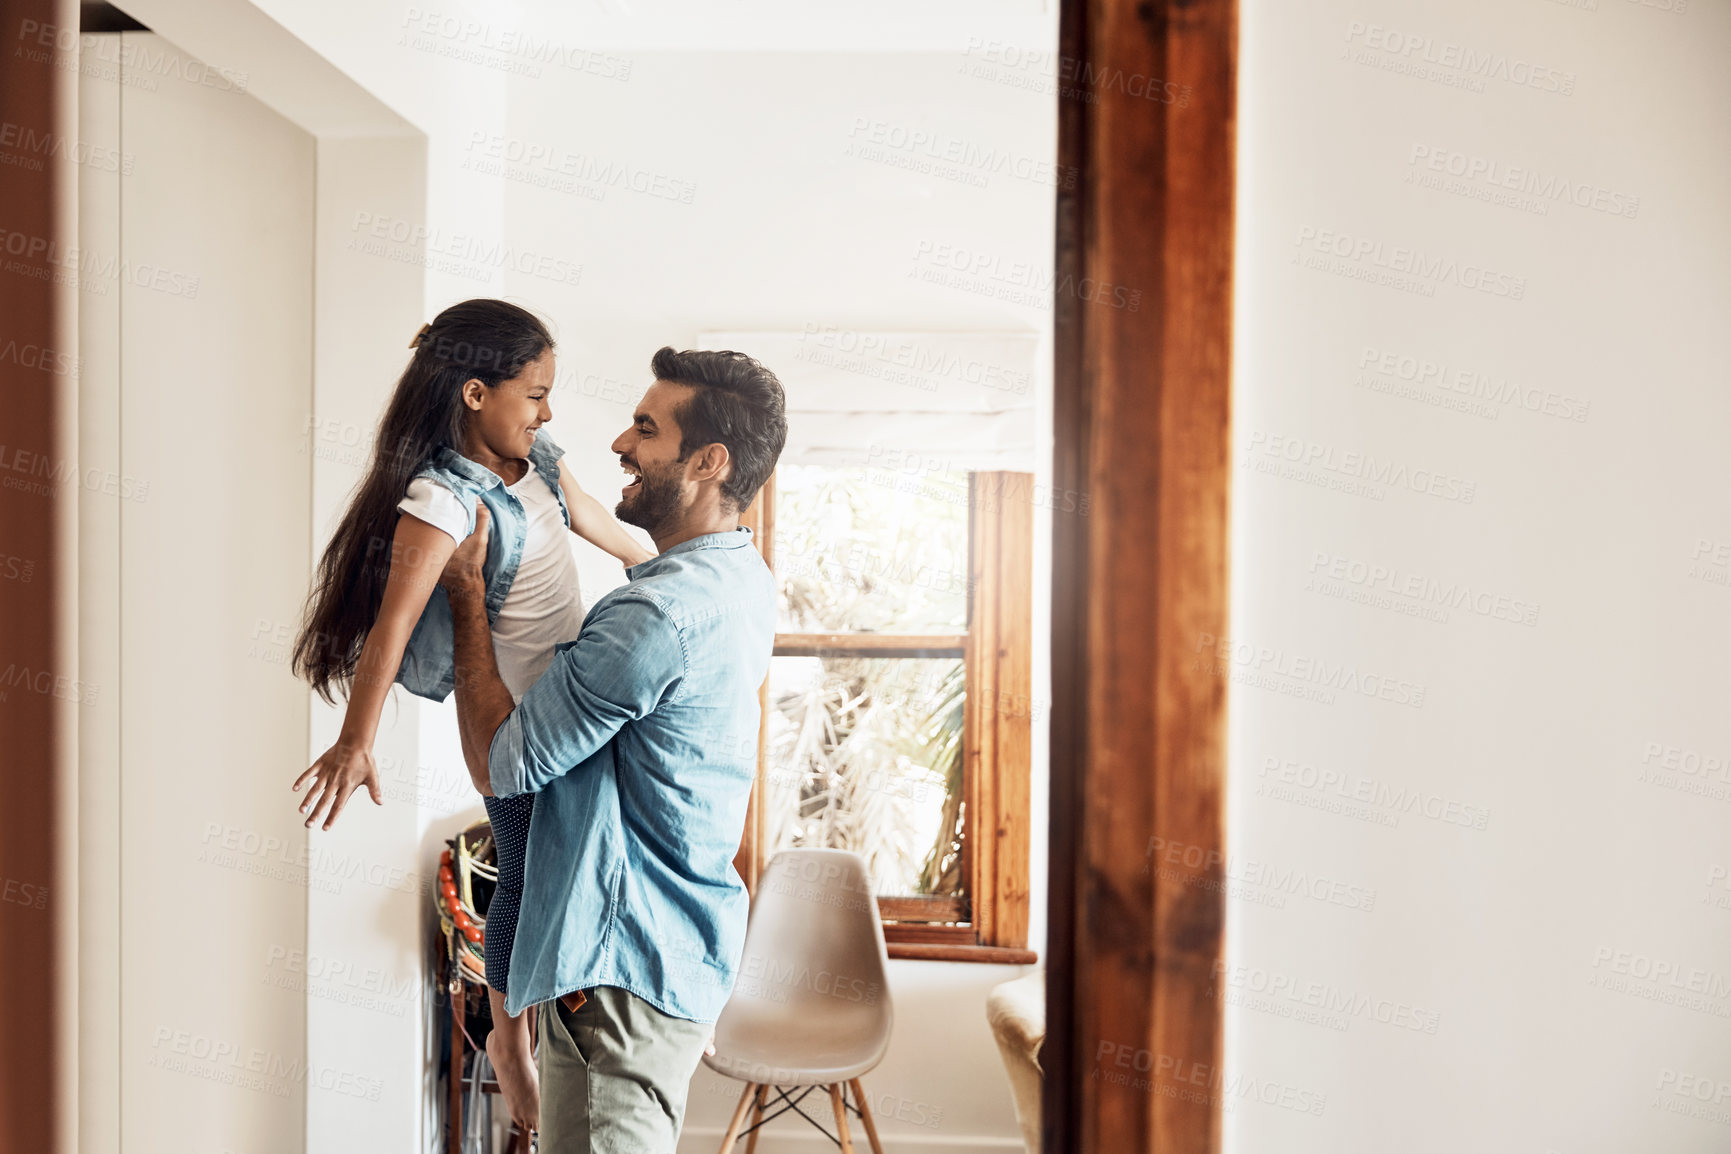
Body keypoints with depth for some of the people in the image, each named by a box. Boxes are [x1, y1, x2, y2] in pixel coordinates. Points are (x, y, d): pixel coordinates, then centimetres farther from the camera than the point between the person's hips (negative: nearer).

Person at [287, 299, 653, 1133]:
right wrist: (356, 743, -36)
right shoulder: (441, 500, -22)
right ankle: (510, 1042, 31)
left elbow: (602, 527, 17)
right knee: (528, 879, 7)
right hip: (512, 718, -7)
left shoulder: (538, 461, 2)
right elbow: (392, 623, -30)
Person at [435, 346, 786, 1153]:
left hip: (623, 966, -10)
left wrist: (466, 593, -10)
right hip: (687, 947, 10)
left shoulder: (658, 615, -27)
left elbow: (499, 762, -18)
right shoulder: (743, 580, 5)